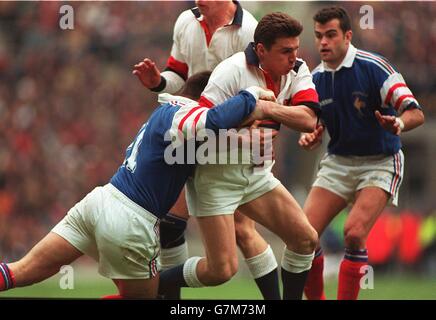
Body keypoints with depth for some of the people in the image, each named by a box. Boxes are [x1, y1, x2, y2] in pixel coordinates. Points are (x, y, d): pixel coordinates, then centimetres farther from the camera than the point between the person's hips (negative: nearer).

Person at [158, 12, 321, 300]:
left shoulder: (297, 70, -3)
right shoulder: (233, 71, -22)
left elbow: (308, 120, -17)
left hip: (257, 172, 7)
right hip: (216, 174, -7)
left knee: (306, 239, -1)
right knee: (222, 270, -11)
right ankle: (152, 286, 12)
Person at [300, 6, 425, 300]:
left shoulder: (374, 67, -16)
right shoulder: (316, 79, 1)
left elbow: (416, 113, -19)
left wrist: (398, 123, -41)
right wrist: (309, 138, -9)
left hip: (380, 163, -5)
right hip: (338, 162, 5)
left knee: (355, 234, -25)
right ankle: (315, 298, 12)